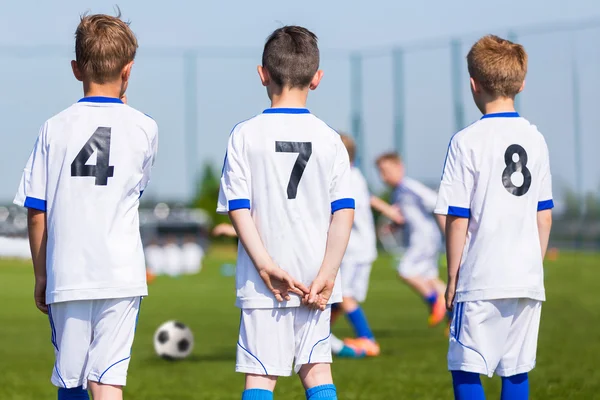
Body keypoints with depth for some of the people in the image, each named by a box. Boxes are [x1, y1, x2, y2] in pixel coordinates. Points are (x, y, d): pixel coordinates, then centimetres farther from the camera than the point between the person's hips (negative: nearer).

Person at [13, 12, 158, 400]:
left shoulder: (55, 128, 2)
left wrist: (41, 275, 14)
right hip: (121, 274, -1)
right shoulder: (143, 128, 1)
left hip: (66, 276, 1)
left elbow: (36, 212, 3)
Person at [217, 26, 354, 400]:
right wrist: (326, 274, -7)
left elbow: (238, 208, -9)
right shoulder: (329, 139, 1)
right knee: (317, 368, 9)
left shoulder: (245, 135, -2)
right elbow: (344, 212, -5)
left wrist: (266, 266, -11)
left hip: (263, 284, -2)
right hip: (314, 277, 2)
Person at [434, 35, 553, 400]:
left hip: (481, 281, -5)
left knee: (466, 370, 0)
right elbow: (545, 216, 12)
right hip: (527, 281, 5)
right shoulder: (535, 139, 8)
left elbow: (458, 219, -7)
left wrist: (453, 277, 2)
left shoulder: (467, 142, -8)